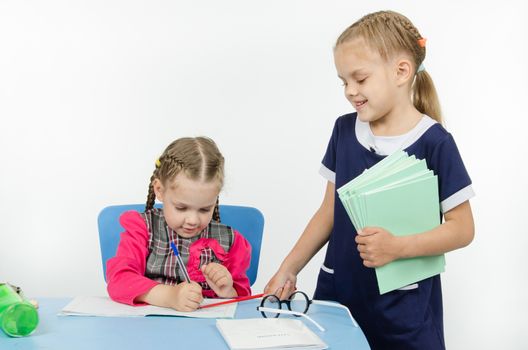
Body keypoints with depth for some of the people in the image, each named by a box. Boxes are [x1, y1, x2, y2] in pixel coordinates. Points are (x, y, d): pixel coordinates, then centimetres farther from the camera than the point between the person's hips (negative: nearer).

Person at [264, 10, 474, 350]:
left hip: (404, 308, -4)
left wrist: (396, 247, -22)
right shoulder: (344, 130, 2)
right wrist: (288, 269, 4)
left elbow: (462, 228, -9)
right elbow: (330, 211, 9)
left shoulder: (434, 142, -12)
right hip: (337, 294, 4)